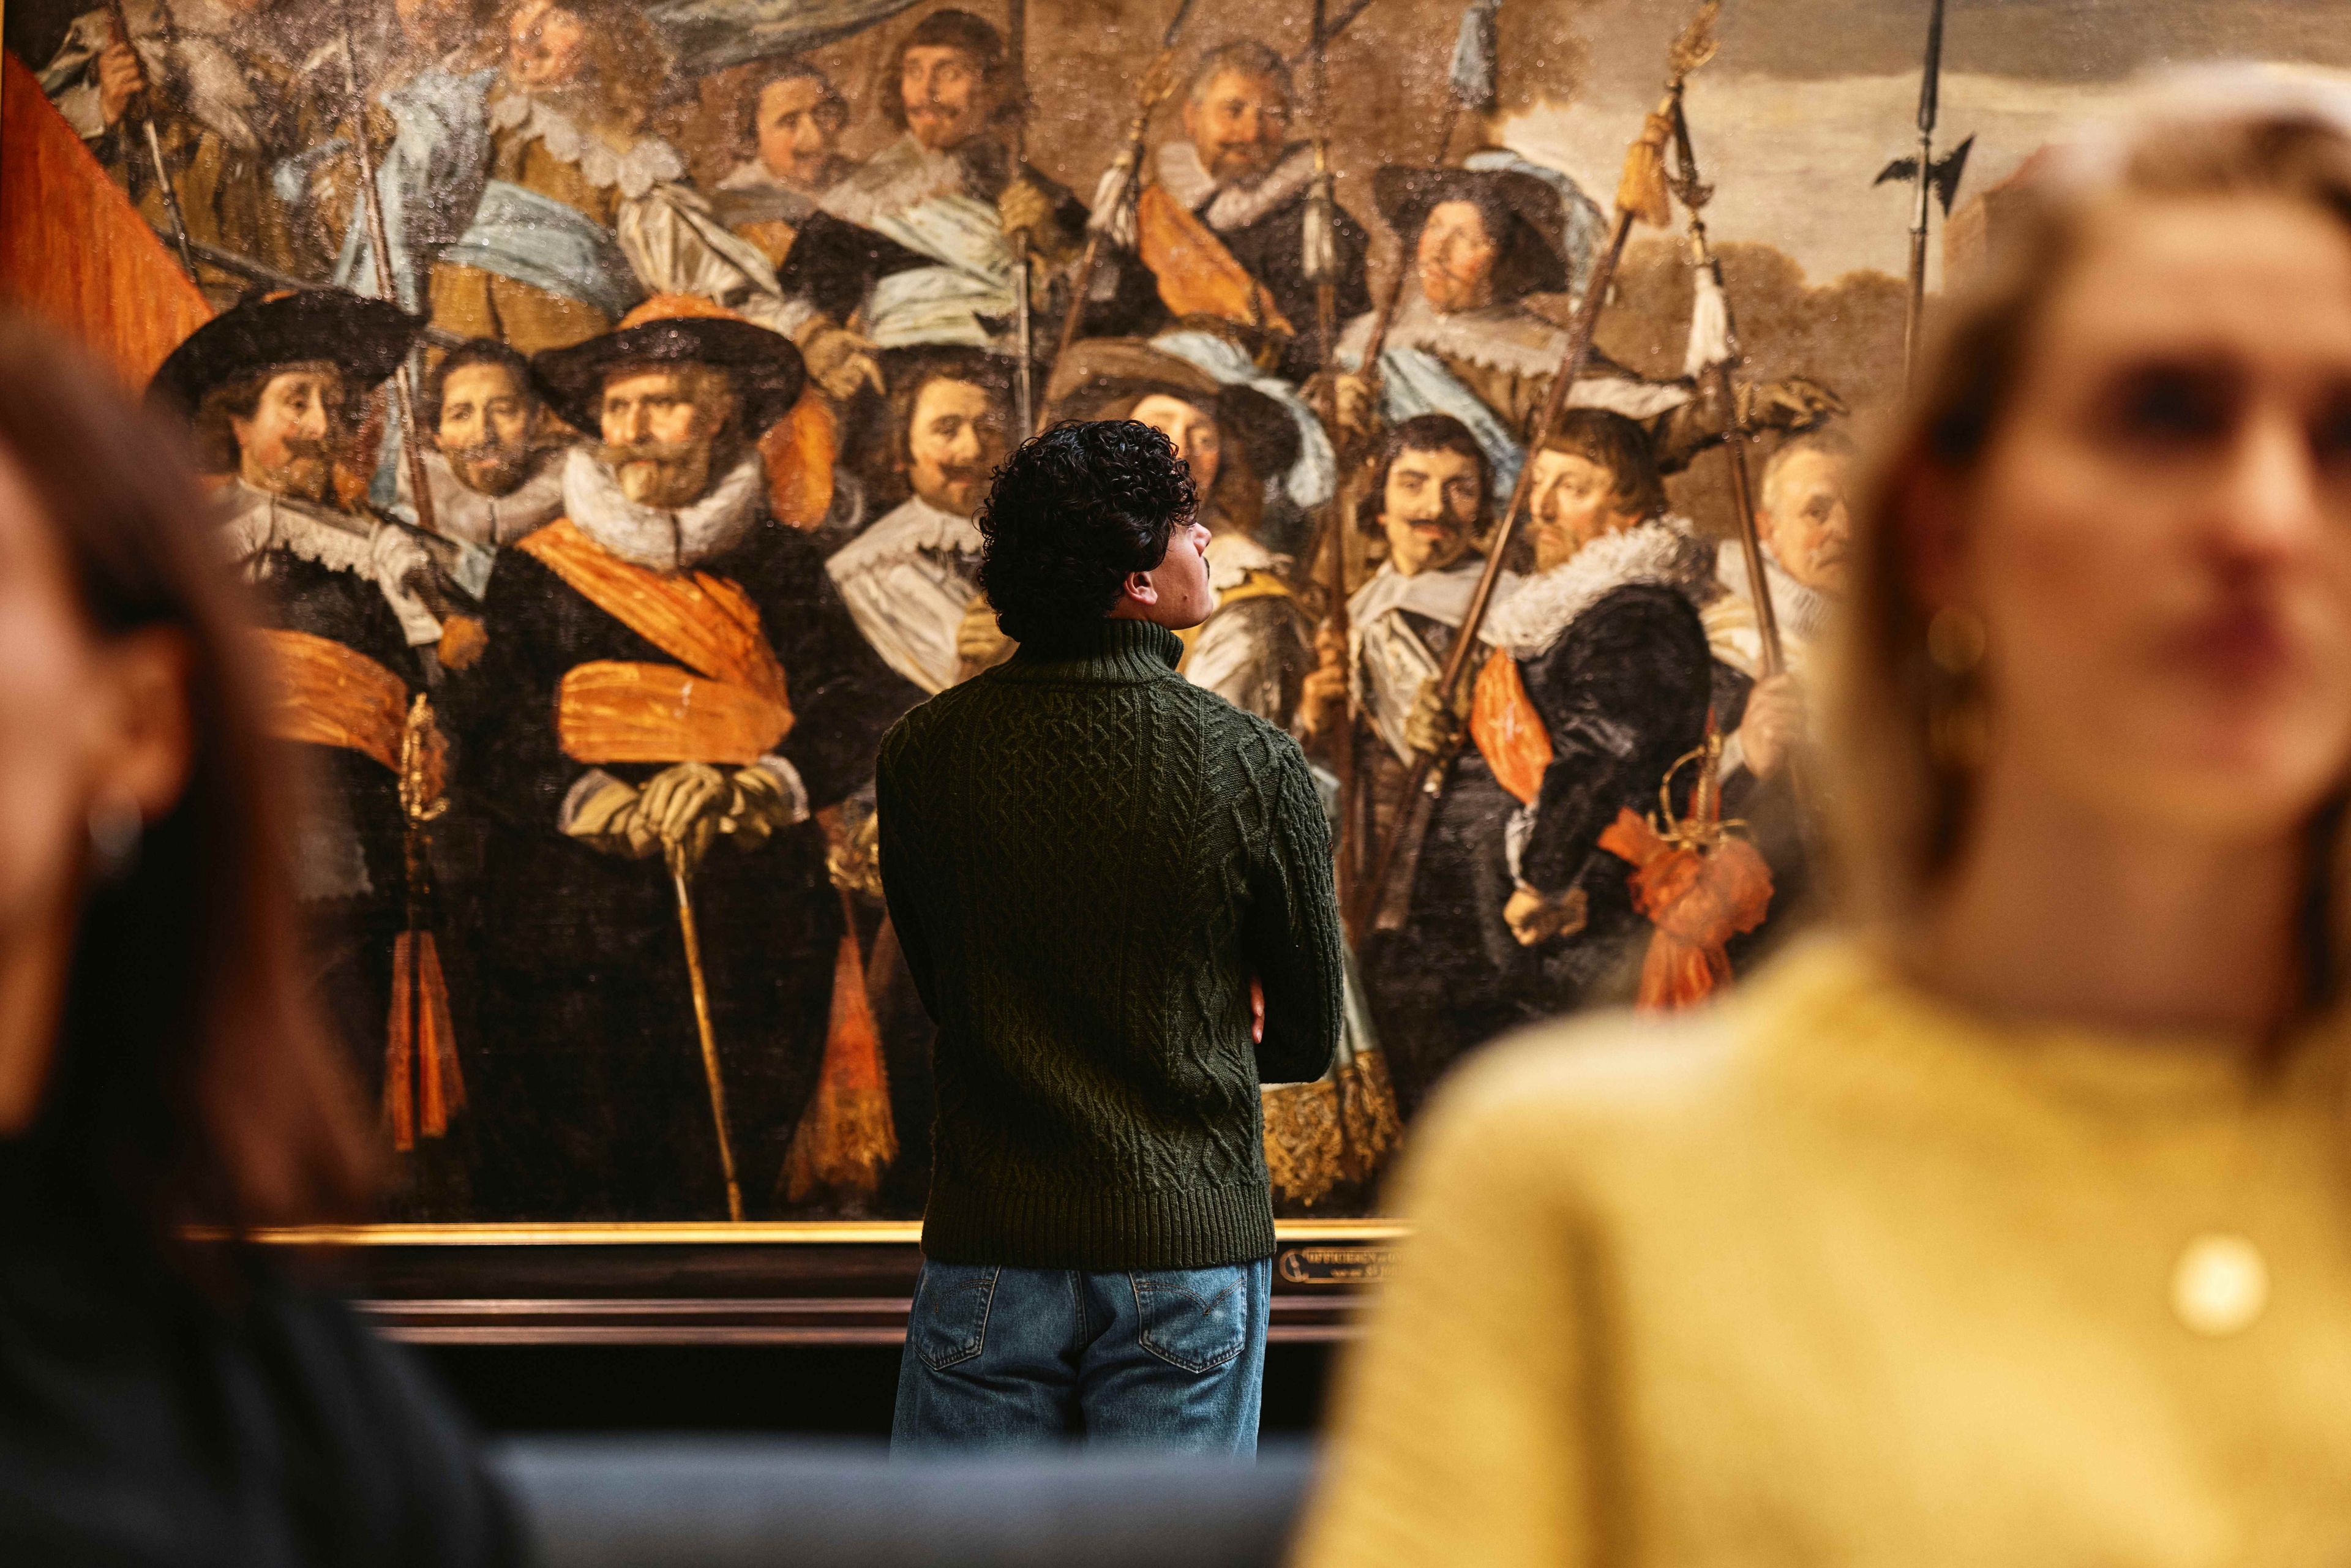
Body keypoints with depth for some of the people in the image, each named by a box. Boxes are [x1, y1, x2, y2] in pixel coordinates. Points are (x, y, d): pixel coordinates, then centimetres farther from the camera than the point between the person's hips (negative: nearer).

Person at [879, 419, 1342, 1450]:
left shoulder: (922, 755, -2)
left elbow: (942, 993, 9)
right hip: (1188, 1249, -1)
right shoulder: (1253, 767, -9)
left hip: (990, 1249, 2)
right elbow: (1309, 1042, 1)